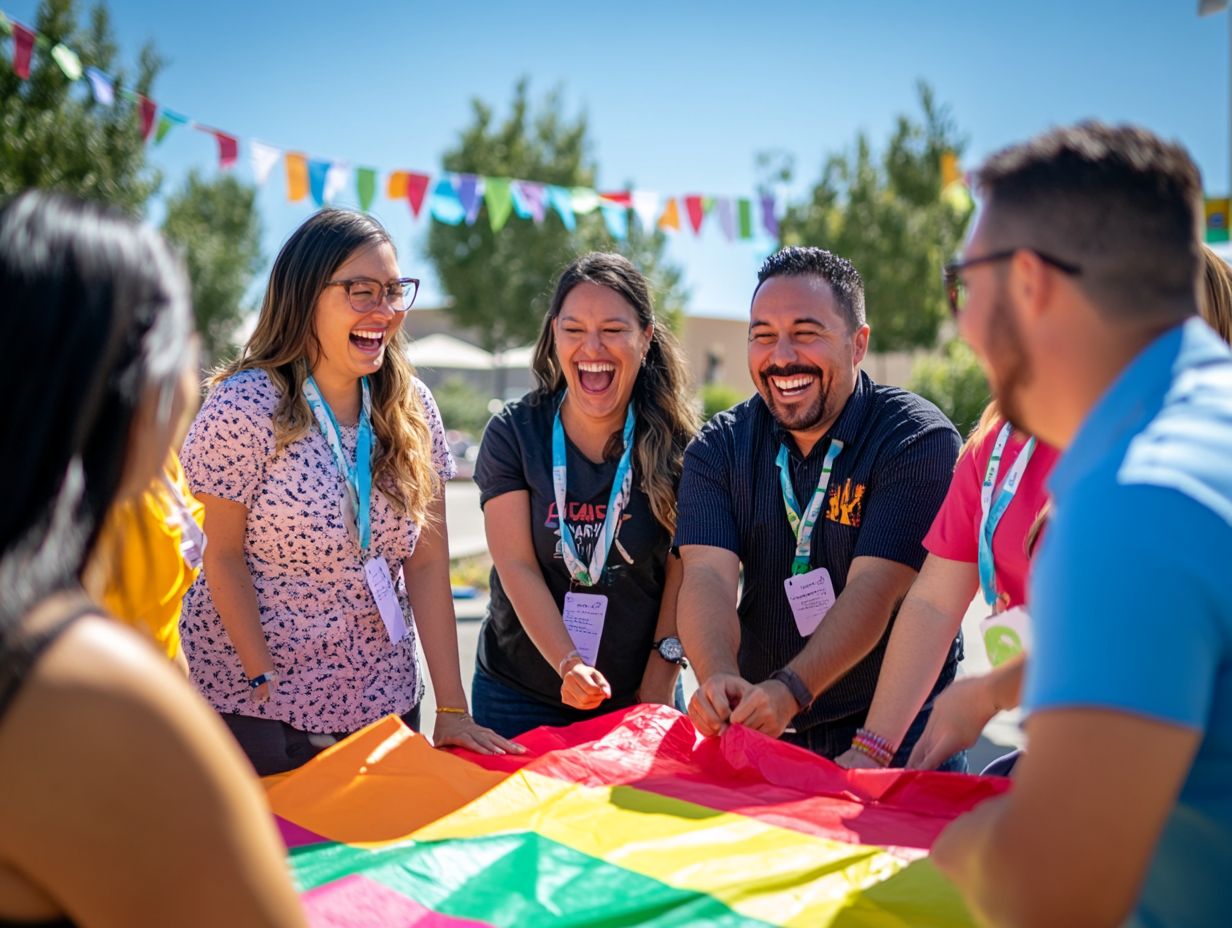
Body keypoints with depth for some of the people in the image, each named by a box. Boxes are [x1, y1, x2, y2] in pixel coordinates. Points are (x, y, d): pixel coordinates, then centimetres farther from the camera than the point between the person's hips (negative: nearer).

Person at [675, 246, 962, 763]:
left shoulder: (919, 440, -9)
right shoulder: (719, 449, 3)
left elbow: (874, 590, -19)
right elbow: (707, 575, -12)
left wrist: (790, 691, -33)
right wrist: (720, 679, -31)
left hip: (897, 731, -3)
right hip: (762, 727, 3)